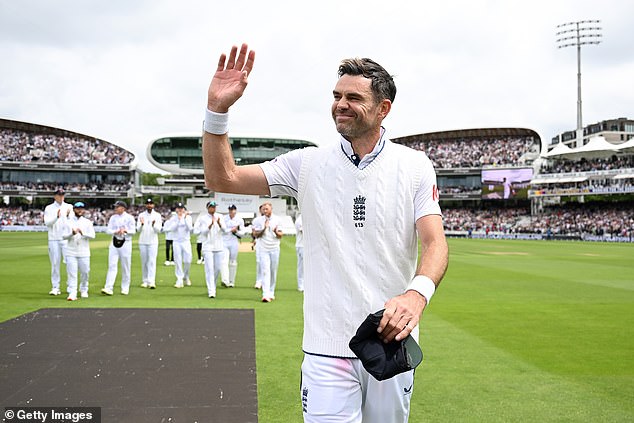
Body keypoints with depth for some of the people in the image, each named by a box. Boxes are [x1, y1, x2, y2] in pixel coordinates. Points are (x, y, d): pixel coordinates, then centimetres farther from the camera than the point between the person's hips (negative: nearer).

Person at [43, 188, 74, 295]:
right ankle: (55, 287, 7)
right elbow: (47, 223, -5)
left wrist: (68, 216, -23)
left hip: (67, 238, 0)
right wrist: (56, 216, -21)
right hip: (54, 239, 0)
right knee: (55, 263, 2)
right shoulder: (49, 208, 8)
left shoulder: (69, 207, 9)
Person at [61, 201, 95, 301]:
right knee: (71, 273, -5)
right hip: (71, 252, 0)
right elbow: (64, 236, -1)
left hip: (84, 252, 1)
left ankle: (83, 290, 24)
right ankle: (72, 293, -6)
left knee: (85, 272, 5)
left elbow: (92, 236, -5)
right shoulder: (68, 222, 6)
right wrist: (72, 233, -20)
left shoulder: (87, 222, 6)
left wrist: (83, 233, -21)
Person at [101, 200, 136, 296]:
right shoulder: (113, 217, 10)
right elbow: (108, 230, 4)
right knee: (112, 265, -6)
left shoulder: (129, 218, 0)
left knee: (125, 267, 2)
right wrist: (116, 232, -15)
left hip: (125, 243, -3)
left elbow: (133, 231, -6)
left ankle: (125, 289, 11)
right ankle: (109, 288, -11)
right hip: (114, 242, 3)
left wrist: (125, 230, -24)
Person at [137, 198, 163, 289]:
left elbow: (158, 230, -5)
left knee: (152, 261, -10)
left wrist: (153, 225, -26)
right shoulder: (141, 215, 5)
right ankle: (145, 281, 14)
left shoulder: (157, 215, 2)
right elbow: (138, 230, -1)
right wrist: (142, 224, -22)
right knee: (144, 262, 7)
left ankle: (151, 282, -17)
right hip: (142, 242, 2)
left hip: (153, 242, -2)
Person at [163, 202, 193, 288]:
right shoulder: (173, 218, 3)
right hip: (177, 242, 0)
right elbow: (172, 229, -11)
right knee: (178, 262, -3)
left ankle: (186, 277, 20)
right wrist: (178, 220, -16)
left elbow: (190, 228, -10)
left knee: (187, 261, -3)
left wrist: (185, 218, -16)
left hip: (186, 241, 0)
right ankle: (179, 280, 2)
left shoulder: (188, 217, 3)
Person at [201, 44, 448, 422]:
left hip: (392, 340, 1)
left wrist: (418, 294, -30)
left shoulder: (414, 166, 0)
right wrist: (218, 108, -14)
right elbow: (222, 178, -1)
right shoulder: (309, 164, 2)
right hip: (327, 347, 0)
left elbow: (435, 242, -9)